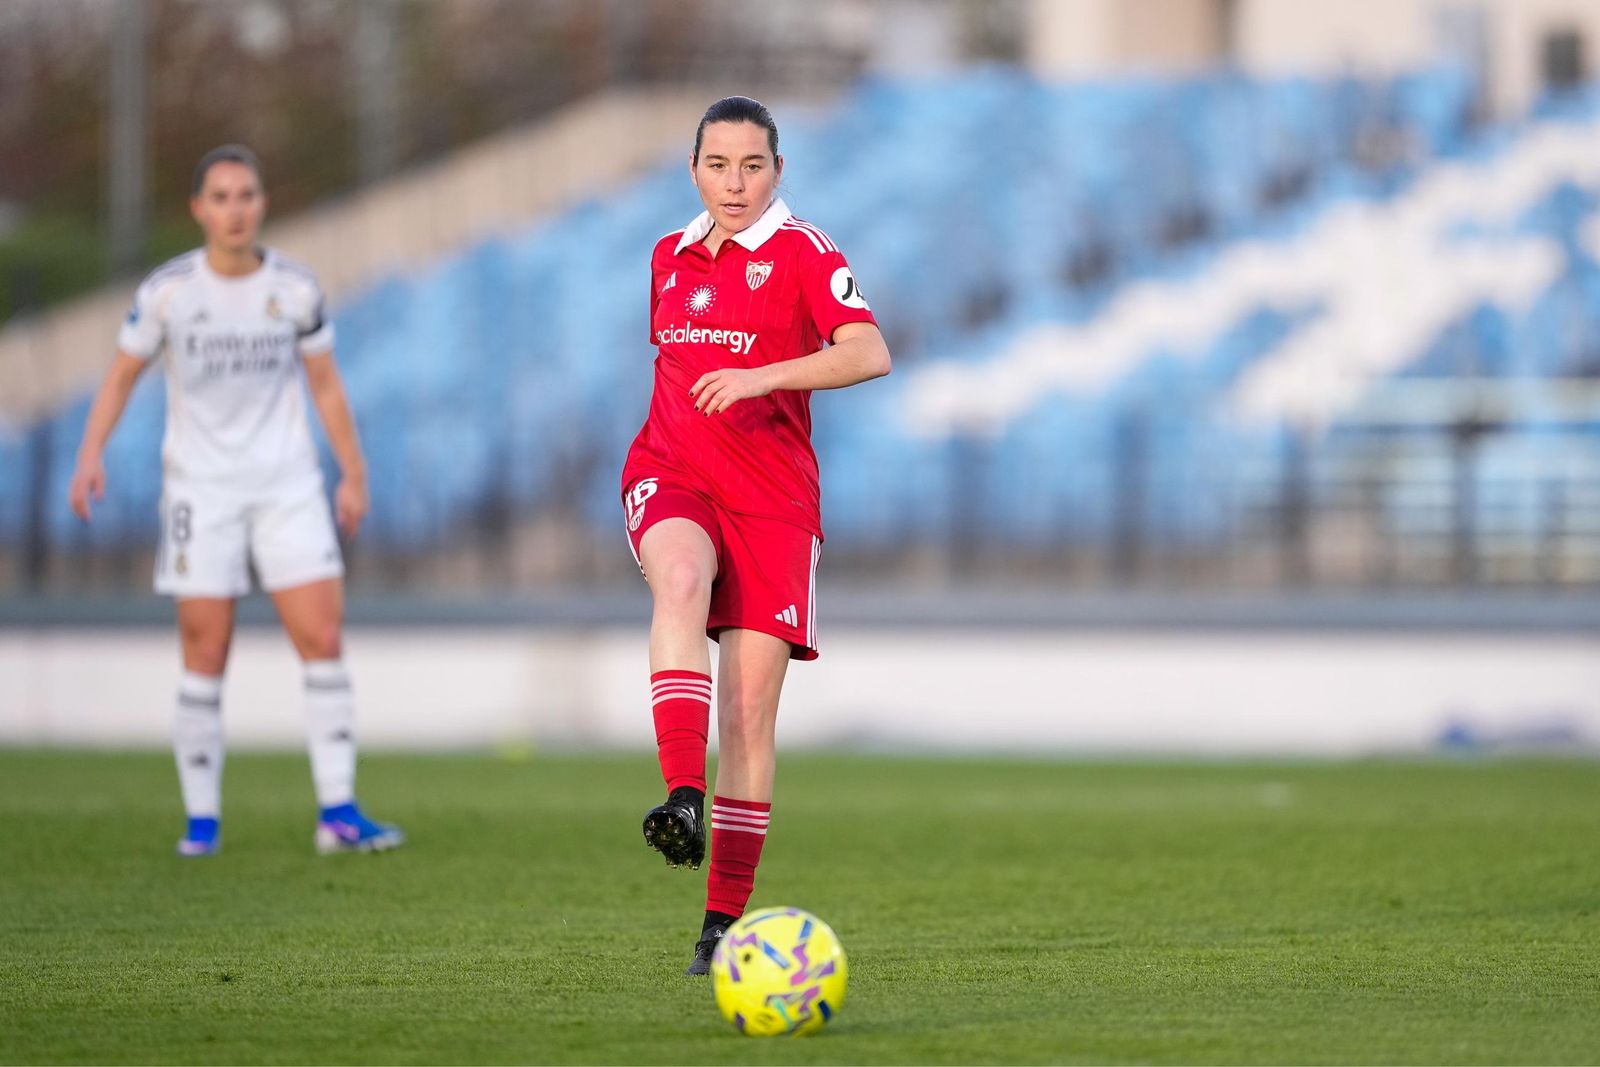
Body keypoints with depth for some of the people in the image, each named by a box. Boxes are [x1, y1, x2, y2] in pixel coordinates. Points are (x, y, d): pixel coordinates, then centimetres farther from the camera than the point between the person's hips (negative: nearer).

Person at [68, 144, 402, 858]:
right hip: (200, 488, -2)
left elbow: (325, 384, 11)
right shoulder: (167, 290, -4)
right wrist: (91, 453, -11)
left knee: (324, 640, -9)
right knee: (205, 658, -3)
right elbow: (120, 376, 3)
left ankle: (338, 813, -7)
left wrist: (354, 474, 11)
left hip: (288, 485, 2)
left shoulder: (296, 288, 1)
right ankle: (202, 820, 7)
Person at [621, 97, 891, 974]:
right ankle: (684, 800, -48)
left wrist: (760, 377, -28)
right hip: (671, 476, 2)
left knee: (751, 705, -6)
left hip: (772, 497, -2)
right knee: (680, 581, -34)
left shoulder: (802, 252, -2)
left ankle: (725, 921, 1)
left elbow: (869, 354, -17)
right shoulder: (670, 257, 15)